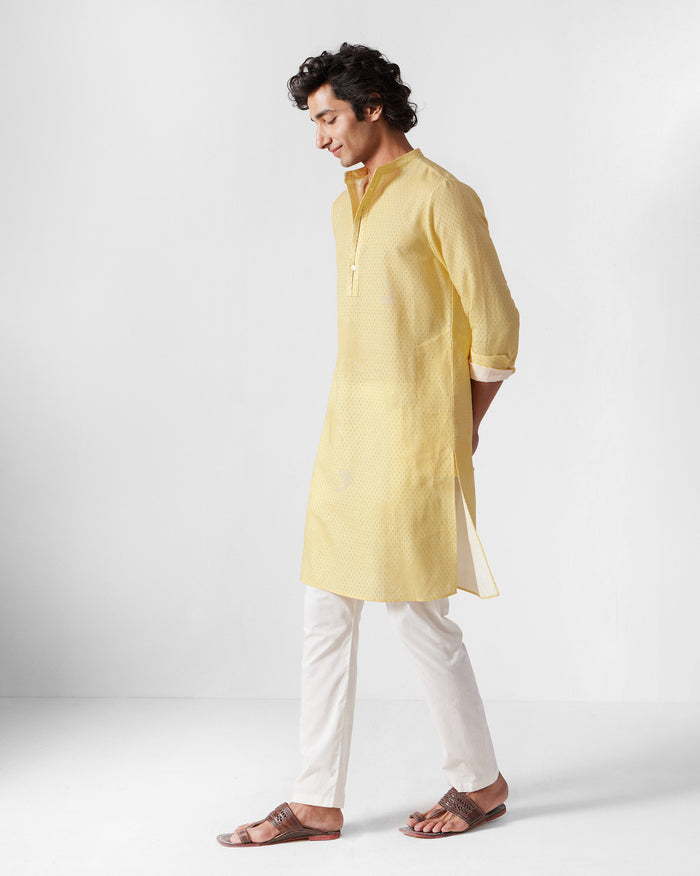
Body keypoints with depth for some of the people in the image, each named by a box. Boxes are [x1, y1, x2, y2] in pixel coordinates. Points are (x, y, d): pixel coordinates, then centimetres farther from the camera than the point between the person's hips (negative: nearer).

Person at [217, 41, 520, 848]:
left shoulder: (439, 197, -8)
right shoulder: (345, 206, 17)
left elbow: (496, 325, -8)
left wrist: (458, 427, 2)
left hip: (411, 444, -8)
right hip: (347, 435, 8)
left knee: (417, 614, 0)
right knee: (325, 616, 6)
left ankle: (480, 782, 20)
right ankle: (317, 803, 15)